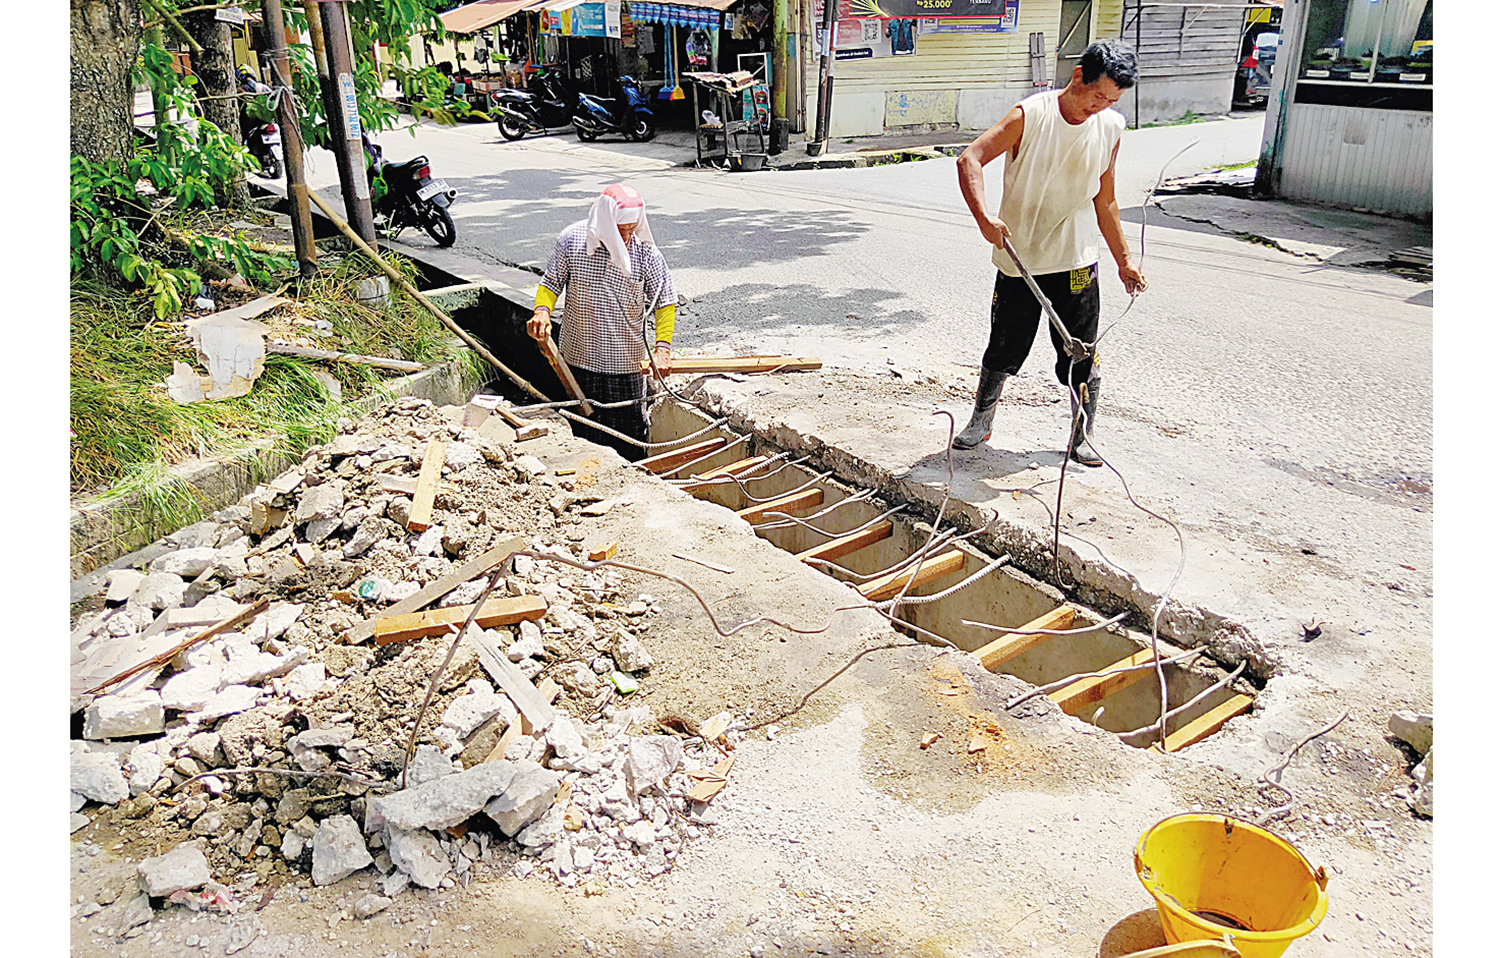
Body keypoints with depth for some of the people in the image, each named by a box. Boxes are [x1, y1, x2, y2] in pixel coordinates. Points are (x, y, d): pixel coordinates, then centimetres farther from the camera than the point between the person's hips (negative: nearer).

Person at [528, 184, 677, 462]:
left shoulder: (646, 252, -10)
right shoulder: (571, 240, -9)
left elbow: (665, 302, -5)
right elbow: (551, 282, 3)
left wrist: (662, 345, -18)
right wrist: (542, 310, -18)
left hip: (626, 362, -1)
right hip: (579, 356, 1)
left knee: (630, 429, 7)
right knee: (584, 429, 14)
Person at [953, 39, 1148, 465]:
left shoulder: (1111, 128, 2)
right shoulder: (1030, 115, -11)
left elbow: (1104, 201, 11)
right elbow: (970, 159, -17)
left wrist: (1124, 260, 13)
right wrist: (984, 216, -31)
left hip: (1077, 261, 3)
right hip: (1019, 258, -2)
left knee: (1082, 356, 3)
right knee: (1003, 349, 8)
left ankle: (1082, 437, 18)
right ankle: (981, 421, 28)